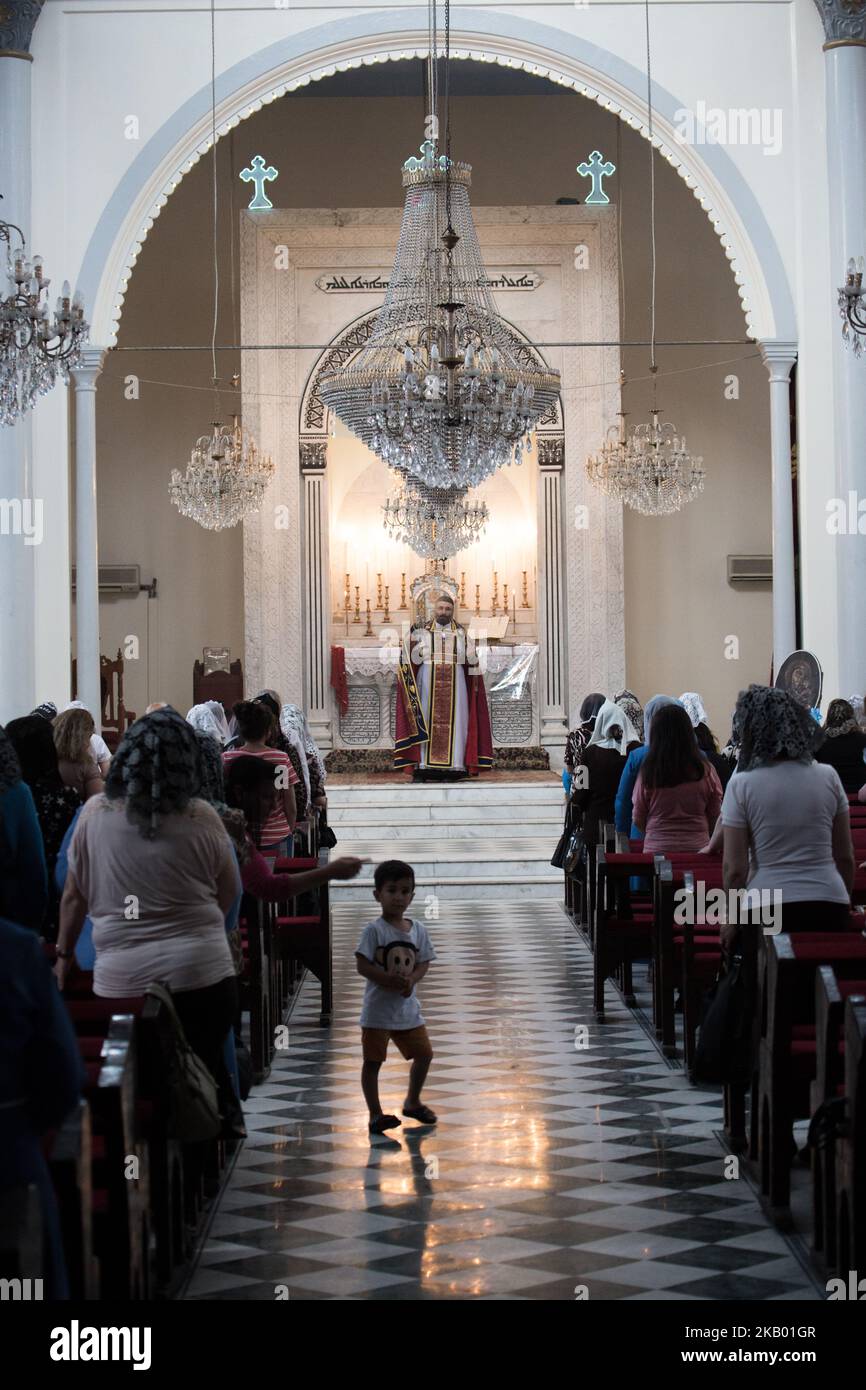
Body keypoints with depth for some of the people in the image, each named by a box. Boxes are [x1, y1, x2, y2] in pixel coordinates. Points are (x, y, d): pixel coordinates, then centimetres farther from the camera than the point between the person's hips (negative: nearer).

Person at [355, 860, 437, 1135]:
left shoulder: (418, 930, 3)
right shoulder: (374, 930, -12)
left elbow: (424, 963, 6)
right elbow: (362, 965, -16)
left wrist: (411, 980, -14)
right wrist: (389, 980, -25)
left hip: (407, 1007, 5)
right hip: (378, 1009, -5)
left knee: (424, 1053, 12)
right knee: (373, 1061, 0)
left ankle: (413, 1102, 34)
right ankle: (375, 1115, 8)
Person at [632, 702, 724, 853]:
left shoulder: (647, 772, -5)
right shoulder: (705, 771, -3)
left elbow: (638, 819, 4)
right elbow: (715, 817, 7)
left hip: (657, 849, -1)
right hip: (697, 848, 1)